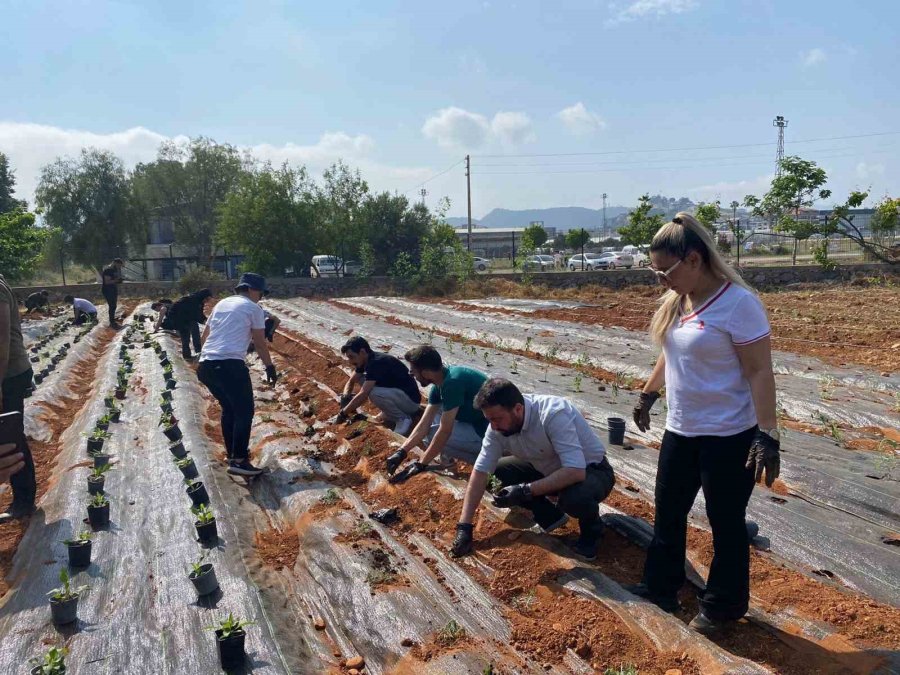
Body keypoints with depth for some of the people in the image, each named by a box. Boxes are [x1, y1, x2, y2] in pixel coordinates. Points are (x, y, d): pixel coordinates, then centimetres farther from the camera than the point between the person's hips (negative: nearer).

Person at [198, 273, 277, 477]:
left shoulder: (221, 304, 23)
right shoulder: (253, 308, 4)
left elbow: (203, 337, 27)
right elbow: (260, 343, 5)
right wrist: (270, 366, 17)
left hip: (206, 365, 8)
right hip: (230, 365, -8)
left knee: (229, 408, 23)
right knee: (244, 411, 0)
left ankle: (233, 452, 31)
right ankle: (238, 461, -5)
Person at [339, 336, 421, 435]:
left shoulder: (377, 363, -26)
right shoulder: (367, 360, 2)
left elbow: (362, 395, -30)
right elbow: (351, 381, 14)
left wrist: (343, 413, -21)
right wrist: (345, 396, -7)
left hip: (410, 400, -9)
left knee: (373, 393, -33)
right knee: (361, 379, 3)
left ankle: (403, 418, -9)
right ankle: (391, 412, 11)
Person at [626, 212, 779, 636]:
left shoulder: (737, 303, -19)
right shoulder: (676, 302, 3)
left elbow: (760, 372, -19)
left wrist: (767, 436, -22)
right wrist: (647, 395, 27)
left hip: (729, 436, -8)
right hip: (680, 431, 8)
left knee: (725, 523, 9)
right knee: (668, 512, 18)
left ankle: (723, 606, 29)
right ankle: (659, 588, 37)